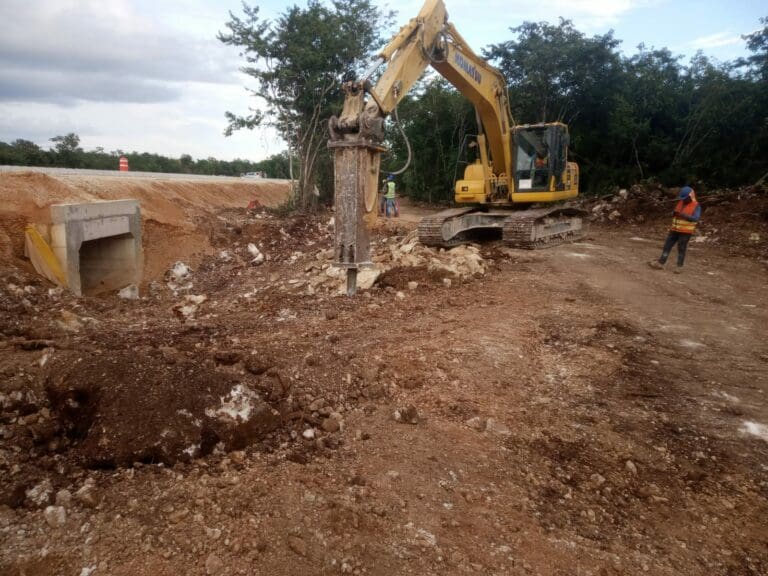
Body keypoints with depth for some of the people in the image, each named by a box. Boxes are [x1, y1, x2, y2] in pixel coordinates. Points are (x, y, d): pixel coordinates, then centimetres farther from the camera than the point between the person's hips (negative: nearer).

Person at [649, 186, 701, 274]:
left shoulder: (696, 206, -7)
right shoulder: (680, 203, 11)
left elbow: (696, 218, -18)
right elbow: (674, 213, 15)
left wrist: (683, 215, -26)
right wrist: (674, 213, -9)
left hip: (685, 231, -6)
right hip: (675, 229, 6)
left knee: (681, 249, -1)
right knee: (667, 246, 3)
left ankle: (679, 266, 8)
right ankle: (660, 263, 6)